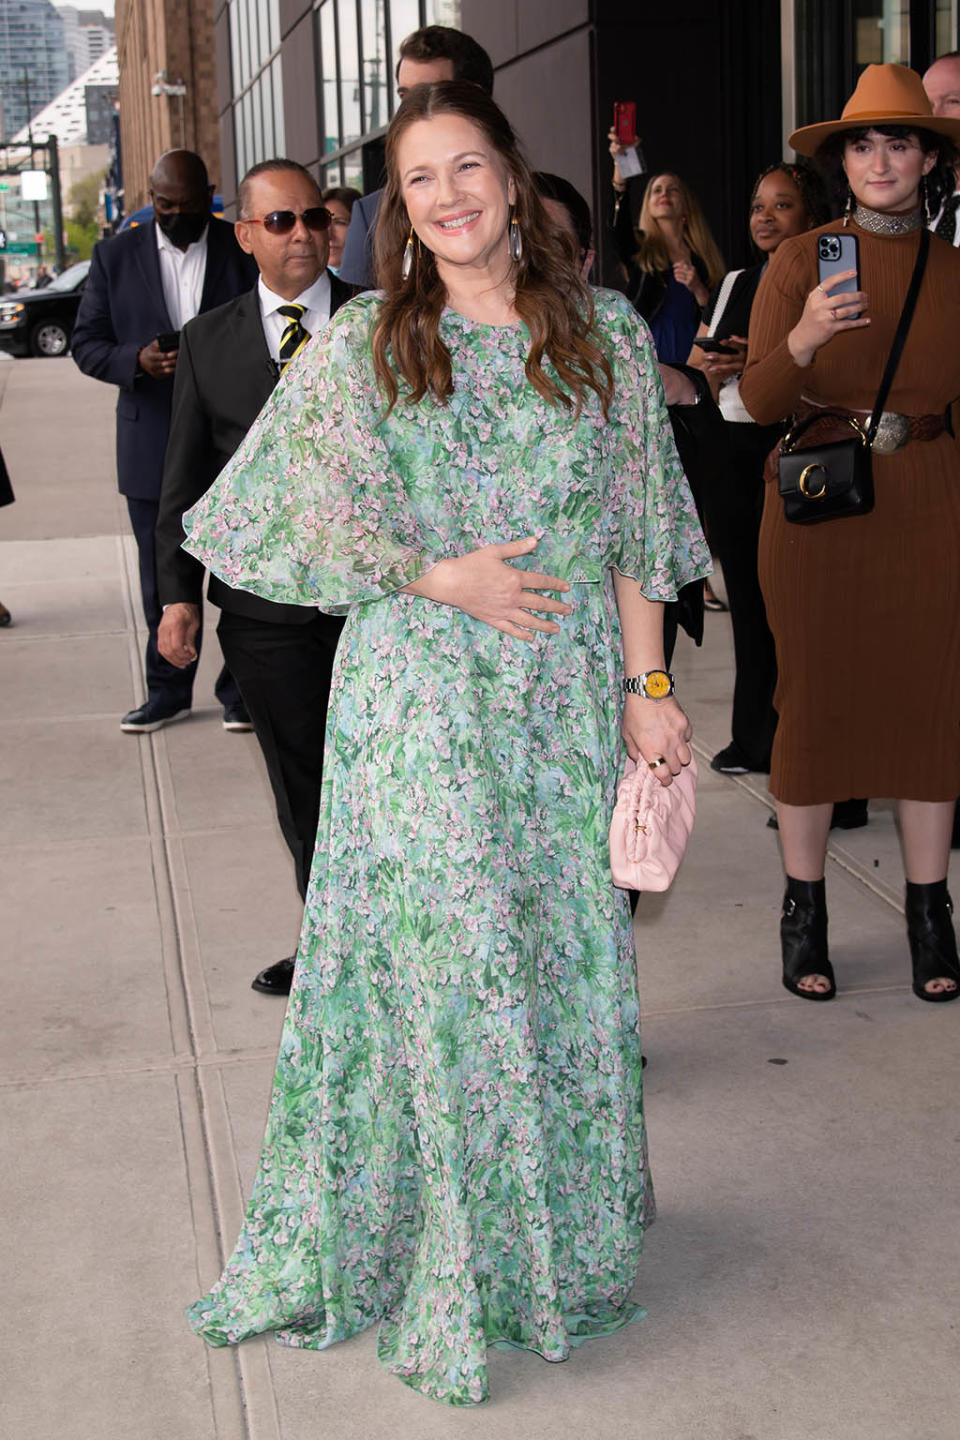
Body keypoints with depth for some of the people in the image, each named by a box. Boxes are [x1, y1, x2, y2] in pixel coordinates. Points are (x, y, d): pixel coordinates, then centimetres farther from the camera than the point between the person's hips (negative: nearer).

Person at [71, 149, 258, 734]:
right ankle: (168, 691, 20)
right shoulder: (116, 254, 6)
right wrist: (137, 360, -15)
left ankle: (240, 689, 15)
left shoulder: (246, 250, 1)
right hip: (153, 443, 2)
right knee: (162, 576, 9)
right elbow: (86, 343, 5)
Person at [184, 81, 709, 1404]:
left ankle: (555, 1235, 25)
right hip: (419, 700, -1)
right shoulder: (363, 347, 3)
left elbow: (634, 531, 8)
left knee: (566, 956, 6)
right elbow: (301, 509, 1)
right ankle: (444, 1258, 12)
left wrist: (648, 687, 3)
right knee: (437, 957, -3)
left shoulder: (608, 337, 7)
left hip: (567, 699, 2)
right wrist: (440, 575, -9)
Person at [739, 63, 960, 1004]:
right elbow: (758, 401, -5)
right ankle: (803, 908, 17)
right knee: (814, 700, 3)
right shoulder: (800, 259, 0)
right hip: (819, 506, -2)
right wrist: (803, 339, -23)